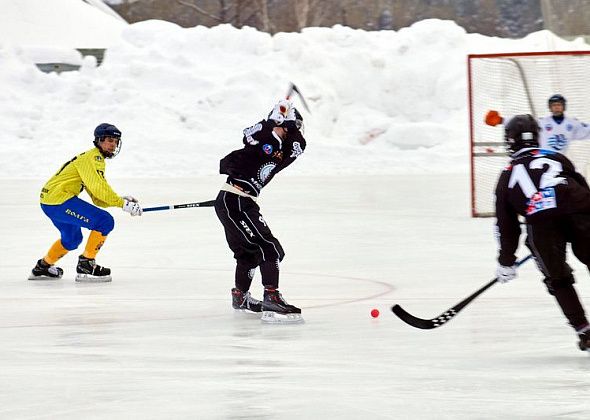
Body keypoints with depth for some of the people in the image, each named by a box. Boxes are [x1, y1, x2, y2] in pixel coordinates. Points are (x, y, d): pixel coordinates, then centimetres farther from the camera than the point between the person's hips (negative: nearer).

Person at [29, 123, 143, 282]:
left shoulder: (98, 160, 23)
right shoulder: (93, 158, -10)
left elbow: (98, 199, 18)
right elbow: (99, 188, -24)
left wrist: (122, 200, 4)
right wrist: (122, 204, -21)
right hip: (59, 199, -11)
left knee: (72, 238, 31)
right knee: (105, 221, -15)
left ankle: (43, 267, 45)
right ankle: (85, 265, -11)